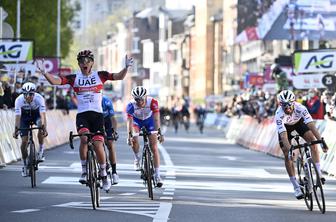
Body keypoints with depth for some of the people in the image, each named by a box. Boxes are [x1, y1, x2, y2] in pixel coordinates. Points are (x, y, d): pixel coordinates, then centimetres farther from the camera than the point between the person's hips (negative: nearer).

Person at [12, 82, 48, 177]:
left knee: (41, 126, -34)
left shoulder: (39, 98, -33)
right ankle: (25, 164, 9)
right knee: (24, 141, -9)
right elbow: (17, 116, -33)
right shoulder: (19, 100, -30)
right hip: (25, 116, 1)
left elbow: (42, 114, -40)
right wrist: (16, 129, -44)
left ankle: (41, 150, -14)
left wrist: (44, 128, -53)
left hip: (36, 114, -1)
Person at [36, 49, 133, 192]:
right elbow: (55, 81, -5)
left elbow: (119, 77, -6)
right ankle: (84, 170, -11)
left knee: (98, 144, -11)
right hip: (82, 115, 0)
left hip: (97, 114, 0)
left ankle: (104, 175, 11)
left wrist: (126, 67, -24)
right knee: (84, 138, -28)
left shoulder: (99, 75, 3)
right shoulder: (74, 78, 4)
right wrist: (44, 73, -21)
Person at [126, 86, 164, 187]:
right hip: (136, 120, 0)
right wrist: (130, 135, -50)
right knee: (134, 140, -28)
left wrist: (159, 132, -48)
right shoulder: (131, 105, -33)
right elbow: (129, 121, -37)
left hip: (149, 120, 0)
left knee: (154, 147, -8)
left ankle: (157, 175, -6)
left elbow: (156, 119, -37)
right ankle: (137, 158, 3)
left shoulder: (152, 102, -34)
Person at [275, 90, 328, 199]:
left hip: (299, 122, 1)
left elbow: (311, 125, -42)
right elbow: (283, 135, -44)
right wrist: (289, 149, -57)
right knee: (287, 156, -10)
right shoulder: (279, 115, -39)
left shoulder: (300, 108, -37)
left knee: (313, 142, -22)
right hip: (285, 126, -1)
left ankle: (319, 173, -15)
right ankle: (296, 187, 0)